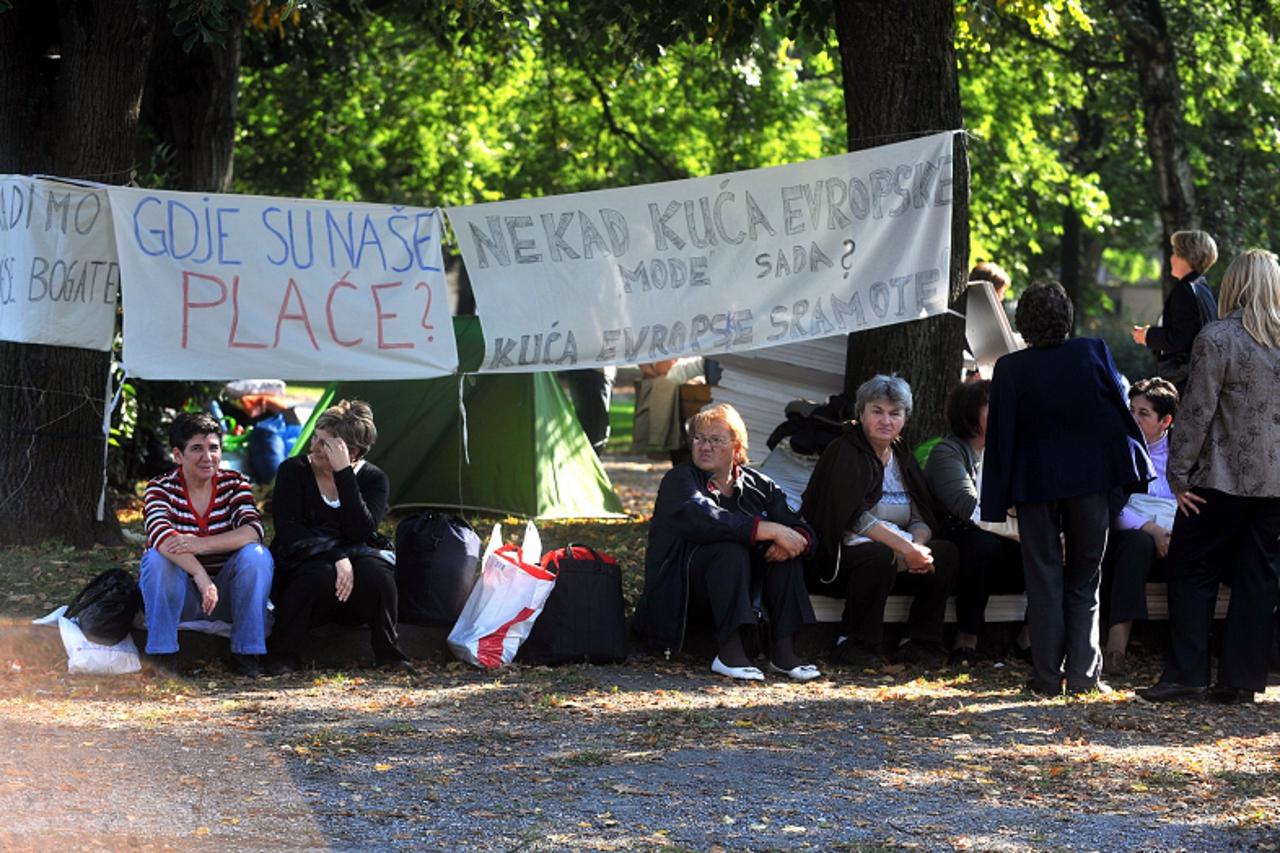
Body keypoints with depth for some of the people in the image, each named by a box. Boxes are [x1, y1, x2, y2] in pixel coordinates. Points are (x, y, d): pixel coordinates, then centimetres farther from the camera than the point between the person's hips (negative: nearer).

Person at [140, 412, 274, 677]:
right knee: (157, 557, -29)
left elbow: (253, 531, -21)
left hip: (226, 593, 1)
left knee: (256, 555, -24)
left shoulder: (234, 484, -3)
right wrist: (202, 578, -45)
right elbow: (162, 536, -30)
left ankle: (246, 652, -15)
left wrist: (201, 545, -37)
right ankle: (162, 653, -21)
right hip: (179, 594, -1)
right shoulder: (161, 489, -9)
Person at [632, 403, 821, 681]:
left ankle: (783, 650, -22)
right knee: (730, 549, -31)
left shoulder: (759, 486, 10)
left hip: (740, 583, 5)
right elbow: (703, 520, -27)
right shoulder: (679, 480, -5)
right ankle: (730, 652, -38)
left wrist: (798, 540, -25)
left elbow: (803, 531, 2)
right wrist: (771, 530, -31)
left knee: (785, 550, -17)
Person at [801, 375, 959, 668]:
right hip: (834, 562, -7)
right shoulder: (844, 454, -8)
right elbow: (854, 517, -21)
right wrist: (905, 548, -26)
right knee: (880, 556, -36)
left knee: (945, 553, -13)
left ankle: (920, 643, -10)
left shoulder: (903, 459, 15)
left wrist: (917, 546, -17)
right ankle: (854, 644, -21)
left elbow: (922, 520, 7)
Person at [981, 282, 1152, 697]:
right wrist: (1134, 470, 10)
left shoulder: (1009, 369, -8)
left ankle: (1048, 677, 6)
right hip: (1091, 478, 1)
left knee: (1044, 581, 8)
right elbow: (1121, 412, 0)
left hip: (1035, 483, -1)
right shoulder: (1094, 353, -6)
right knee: (1084, 581, 11)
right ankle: (1083, 673, 4)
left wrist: (998, 500, 3)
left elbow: (999, 437, -4)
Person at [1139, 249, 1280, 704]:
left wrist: (1178, 475, -7)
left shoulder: (1216, 339, -11)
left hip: (1224, 478, -5)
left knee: (1190, 569, 4)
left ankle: (1186, 674, 0)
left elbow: (1197, 412, -12)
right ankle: (1242, 679, 7)